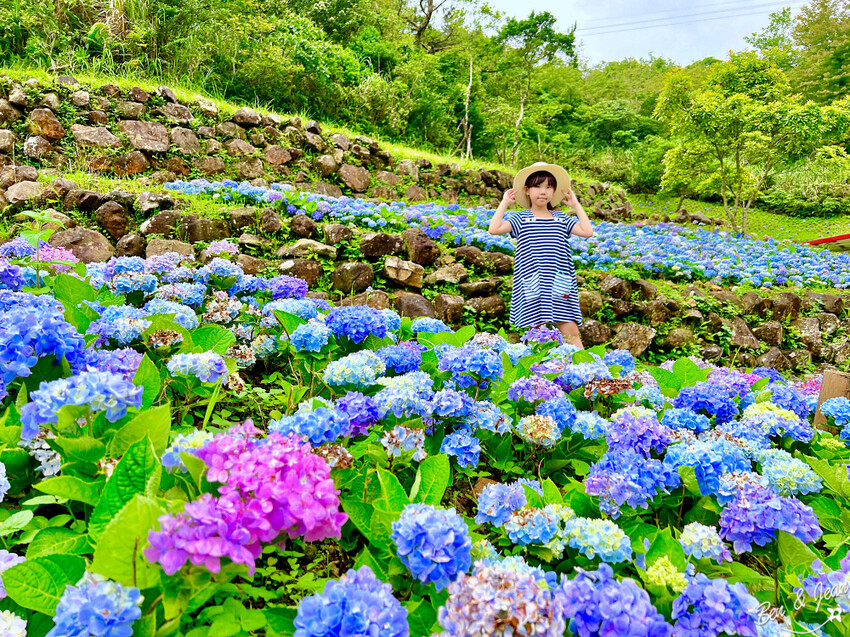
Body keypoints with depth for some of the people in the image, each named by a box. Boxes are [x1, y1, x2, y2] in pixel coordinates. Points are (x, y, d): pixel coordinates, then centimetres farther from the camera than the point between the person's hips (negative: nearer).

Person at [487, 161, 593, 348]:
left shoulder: (562, 219, 13)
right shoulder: (520, 219, 4)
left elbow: (587, 231, 3)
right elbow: (494, 229, -12)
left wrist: (576, 205, 9)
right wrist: (505, 202, -2)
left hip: (559, 285, 2)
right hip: (533, 286, -2)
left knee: (570, 330, 0)